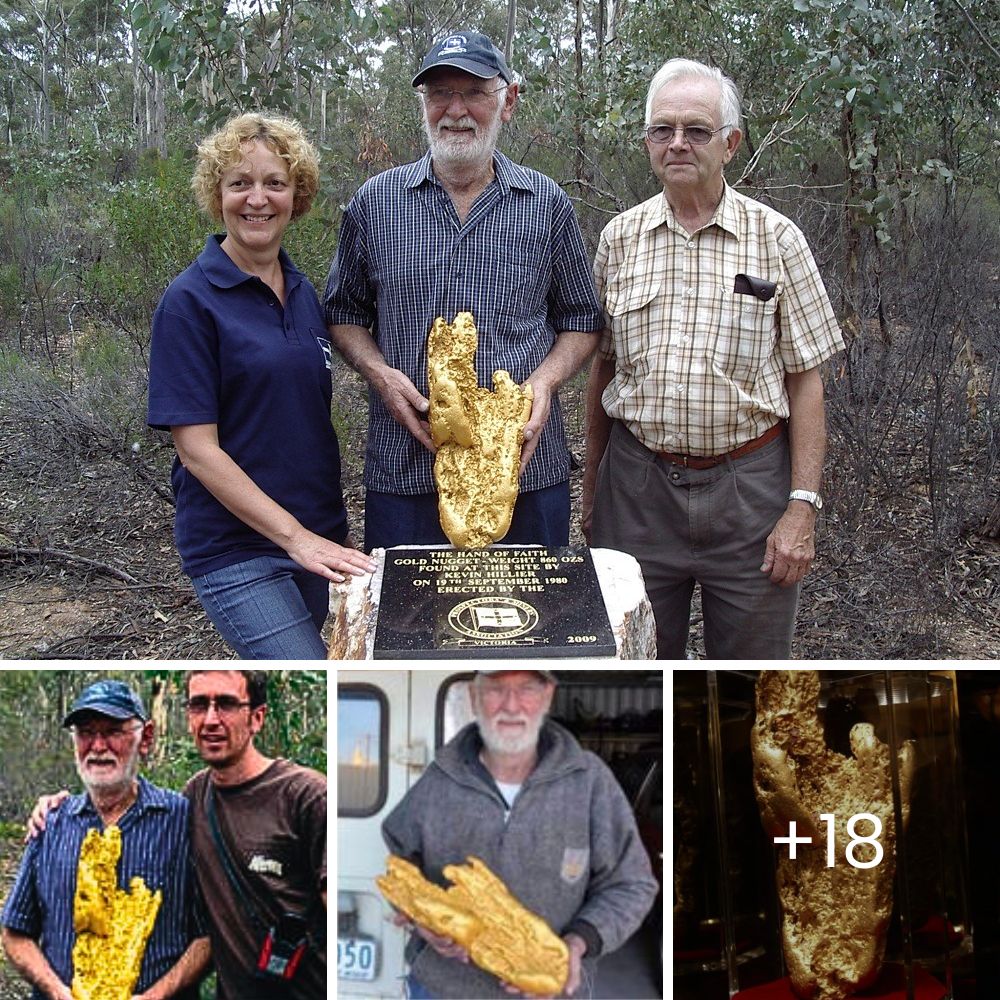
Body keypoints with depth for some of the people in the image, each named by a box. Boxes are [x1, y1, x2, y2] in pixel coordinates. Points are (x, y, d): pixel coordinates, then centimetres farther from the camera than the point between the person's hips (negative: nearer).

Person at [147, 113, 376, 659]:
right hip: (235, 548, -6)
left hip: (318, 535, 6)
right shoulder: (189, 301, -10)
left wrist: (333, 527, 10)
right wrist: (295, 536, -19)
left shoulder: (304, 293, 9)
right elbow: (197, 448, -15)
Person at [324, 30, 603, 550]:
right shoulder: (374, 204, 6)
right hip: (405, 467, 0)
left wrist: (547, 378, -8)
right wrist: (381, 373, -7)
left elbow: (581, 320, 11)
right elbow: (344, 312, 12)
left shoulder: (547, 204, 6)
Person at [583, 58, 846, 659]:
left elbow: (805, 382, -2)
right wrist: (593, 489, 11)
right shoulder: (620, 238, 6)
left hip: (749, 484, -2)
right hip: (637, 489, 2)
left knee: (753, 660, 8)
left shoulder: (775, 238, -1)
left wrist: (802, 506, -9)